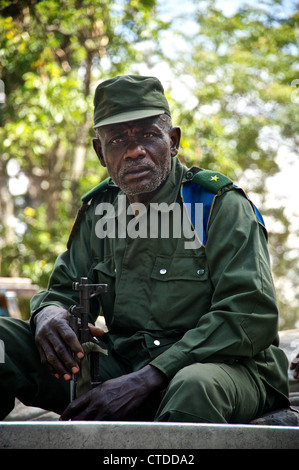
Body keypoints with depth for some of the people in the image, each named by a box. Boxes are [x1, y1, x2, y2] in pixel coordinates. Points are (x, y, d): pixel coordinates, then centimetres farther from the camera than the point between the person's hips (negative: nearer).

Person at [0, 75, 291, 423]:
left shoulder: (220, 206, -8)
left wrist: (148, 379, -25)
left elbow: (252, 316, -17)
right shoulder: (98, 211, 10)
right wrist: (49, 314, -13)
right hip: (122, 365, 5)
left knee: (193, 388, -44)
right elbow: (65, 289, 17)